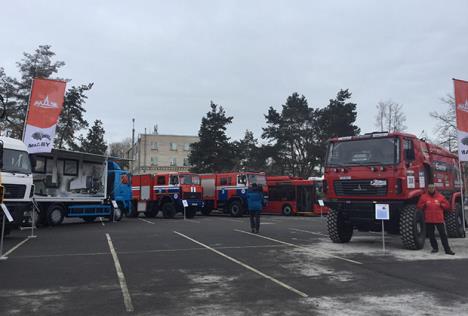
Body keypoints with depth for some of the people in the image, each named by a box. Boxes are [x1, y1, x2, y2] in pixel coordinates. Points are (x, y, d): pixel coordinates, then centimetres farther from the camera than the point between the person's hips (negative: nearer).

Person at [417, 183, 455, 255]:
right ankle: (435, 248, 23)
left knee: (443, 234, 0)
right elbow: (419, 206, 4)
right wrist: (425, 205, -13)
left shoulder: (440, 196, 5)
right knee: (431, 235, 8)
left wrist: (441, 204, -10)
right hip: (429, 220, 1)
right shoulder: (423, 197, 4)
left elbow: (447, 206, 8)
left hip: (439, 219, -1)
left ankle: (447, 249, 4)